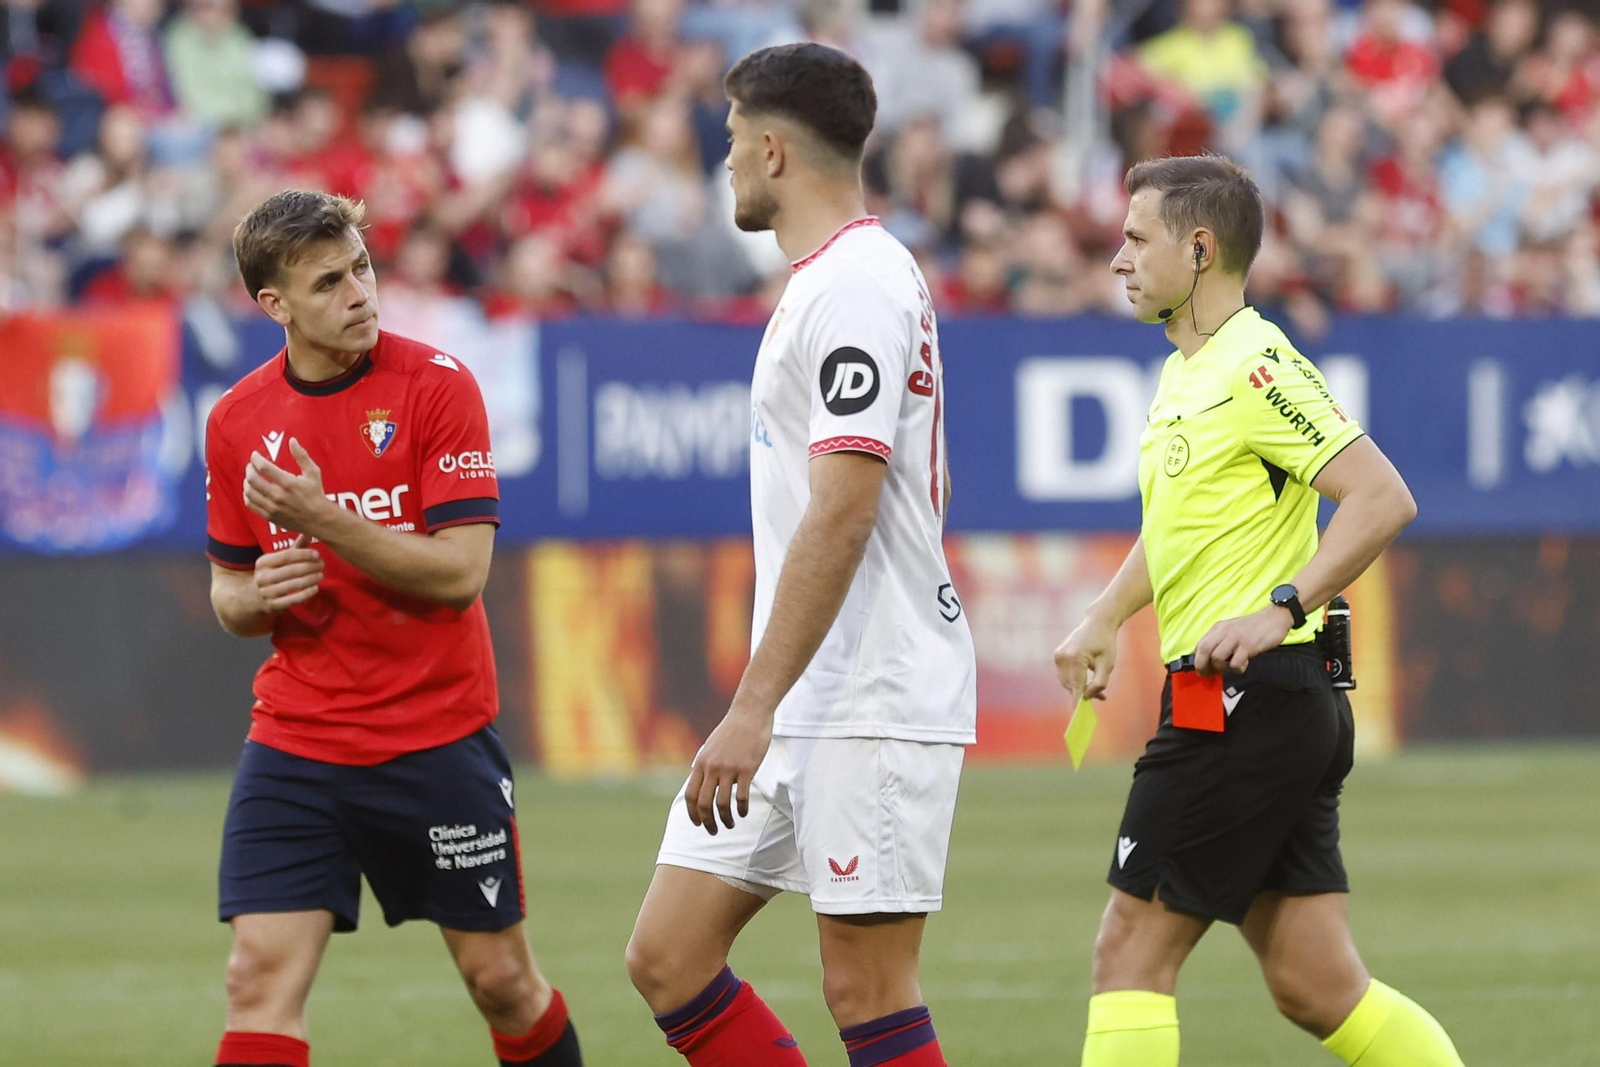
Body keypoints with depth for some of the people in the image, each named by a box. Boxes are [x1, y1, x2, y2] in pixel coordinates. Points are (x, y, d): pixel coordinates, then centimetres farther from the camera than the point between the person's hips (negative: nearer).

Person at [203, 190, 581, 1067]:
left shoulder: (435, 385, -8)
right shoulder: (237, 420, 3)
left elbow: (460, 570, -15)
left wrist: (323, 518, -23)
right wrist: (257, 597, -9)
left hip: (440, 738, -2)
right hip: (296, 742, 2)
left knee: (500, 977, 8)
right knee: (261, 979, -11)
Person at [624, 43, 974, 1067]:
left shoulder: (854, 284, -14)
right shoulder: (833, 280, 18)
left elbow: (841, 514, -22)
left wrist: (755, 709, -25)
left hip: (874, 704, -10)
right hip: (810, 706, 10)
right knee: (668, 956, 5)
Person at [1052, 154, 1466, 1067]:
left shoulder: (1257, 366, -13)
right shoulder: (1186, 372, 17)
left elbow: (1383, 499, -21)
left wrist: (1281, 608, -24)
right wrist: (1106, 618, 22)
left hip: (1246, 696, -10)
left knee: (1134, 949, -6)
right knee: (1318, 988, 7)